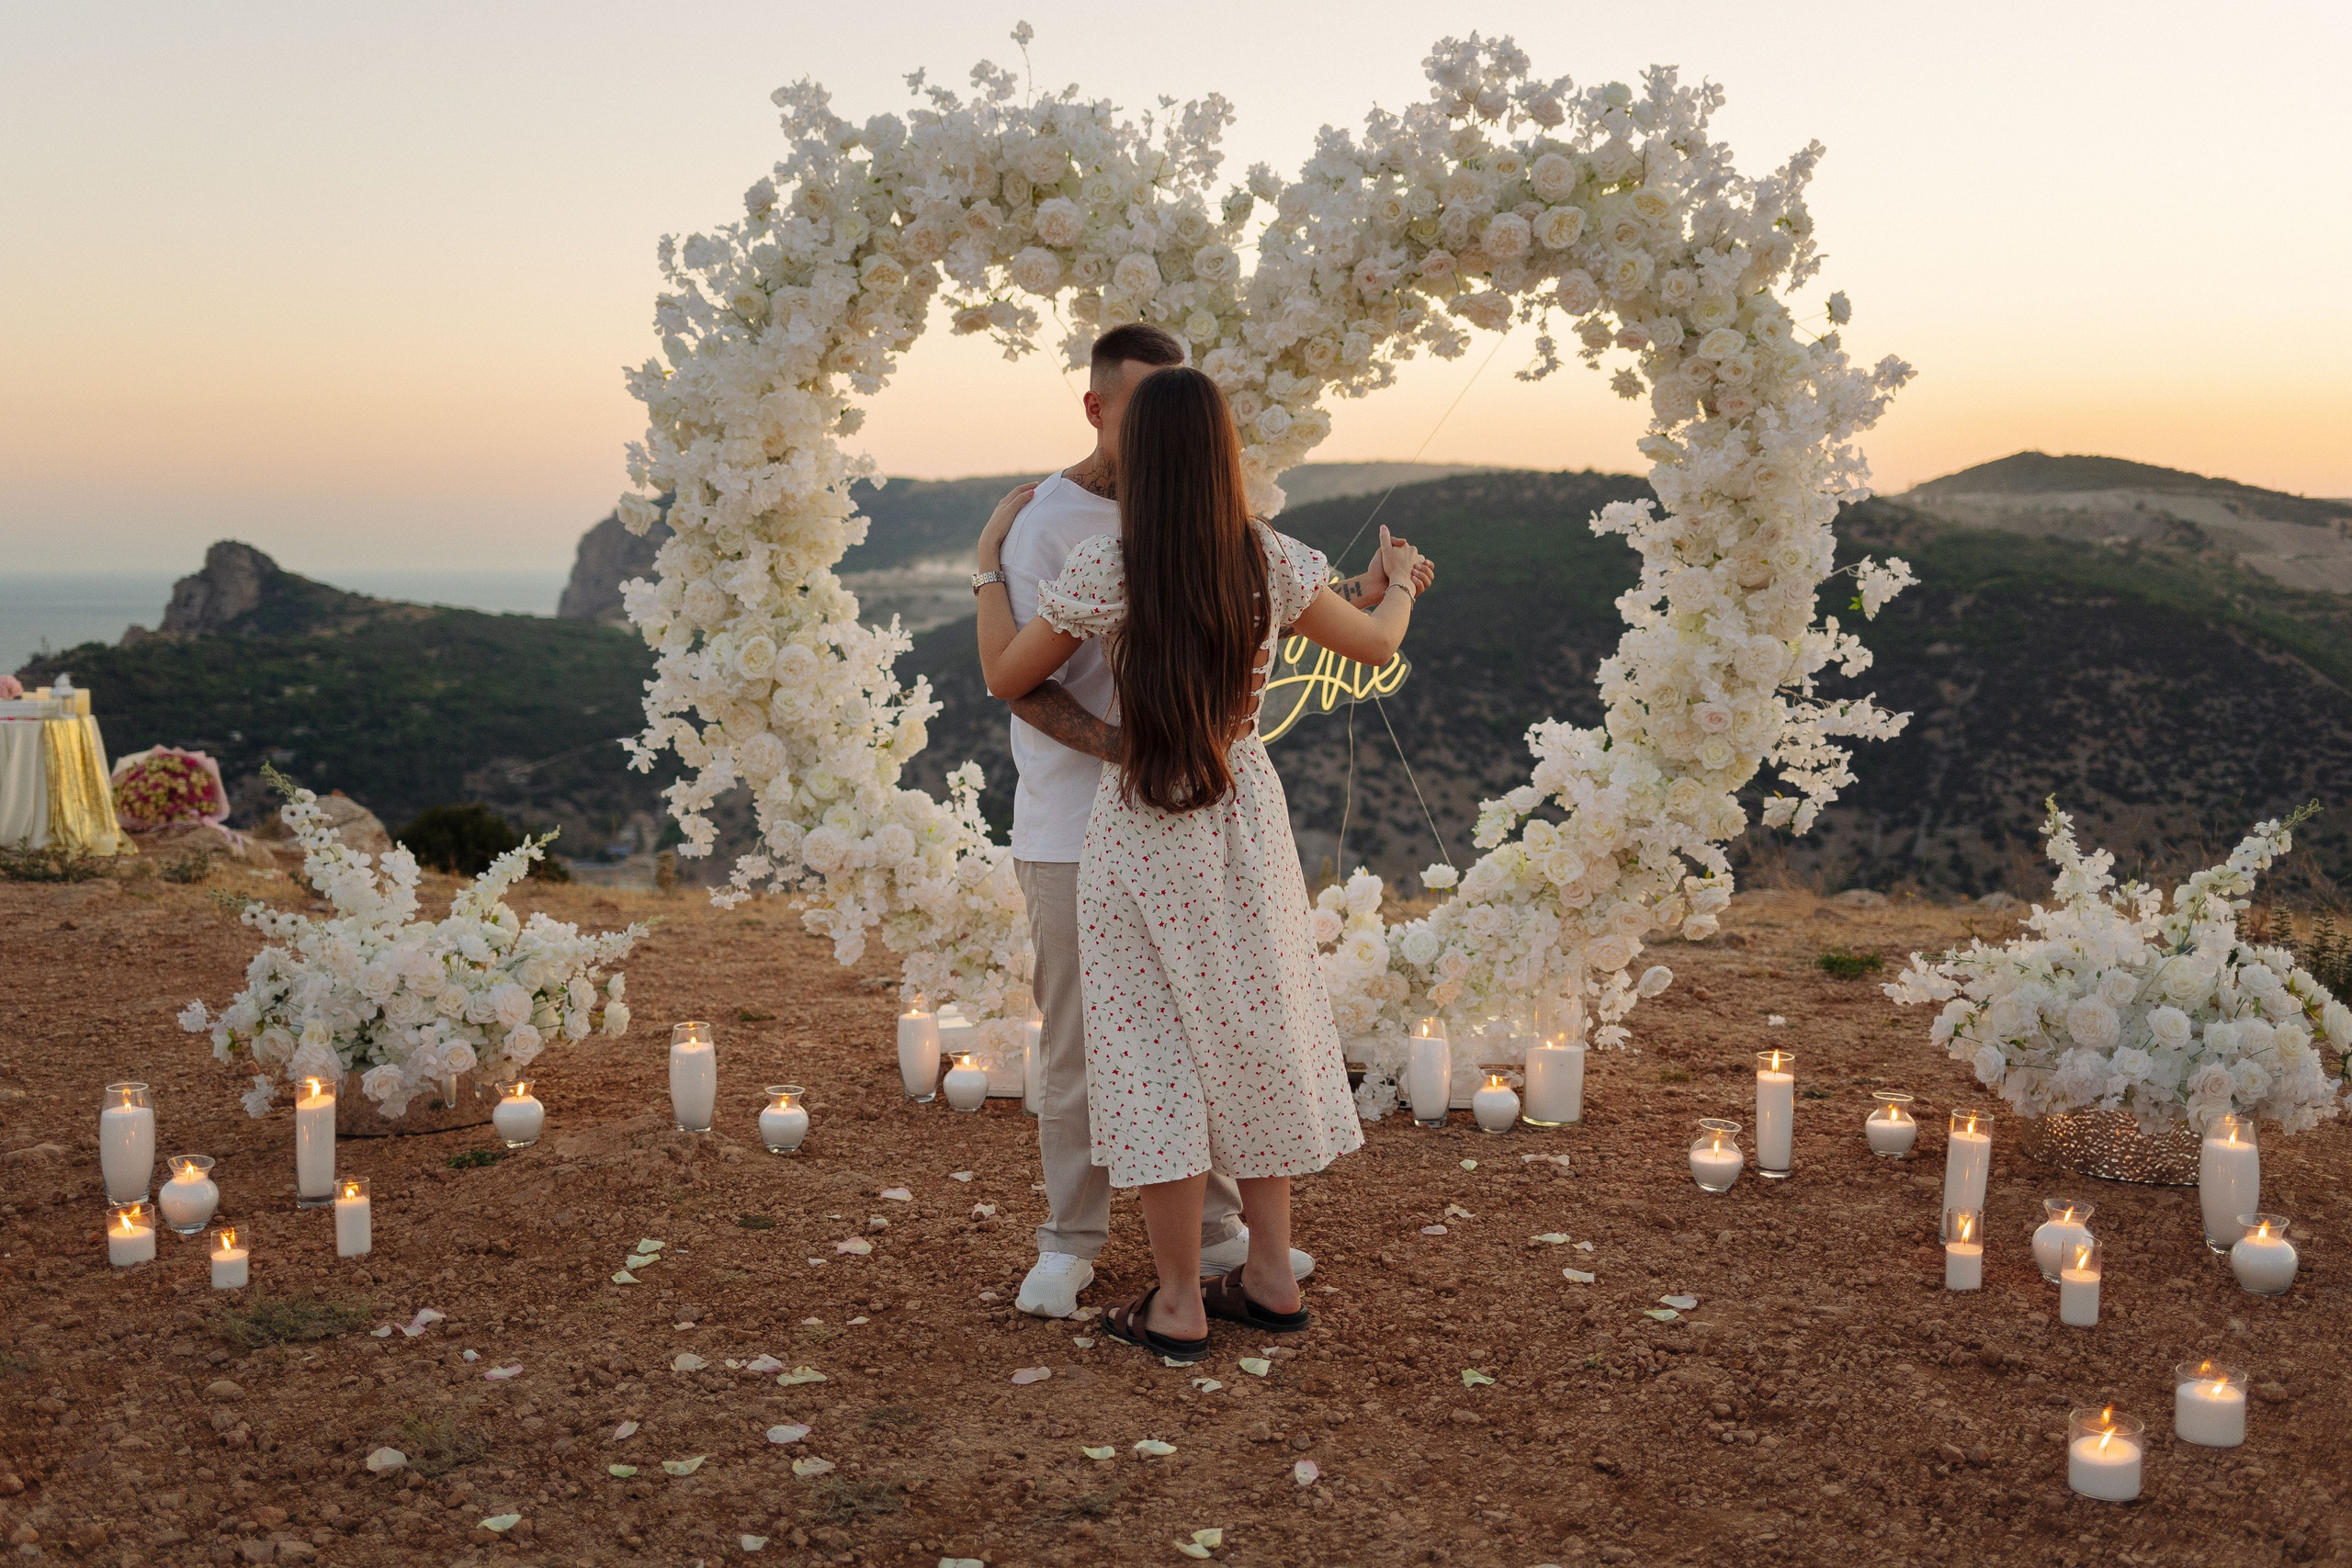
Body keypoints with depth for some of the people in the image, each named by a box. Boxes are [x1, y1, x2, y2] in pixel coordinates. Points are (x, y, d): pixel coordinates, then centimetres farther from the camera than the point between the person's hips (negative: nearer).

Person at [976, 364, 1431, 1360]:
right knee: (1255, 1032, 15)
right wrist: (1398, 581, 32)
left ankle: (1178, 1304, 11)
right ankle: (1270, 1272, 25)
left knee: (1157, 1050, 5)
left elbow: (1005, 678, -3)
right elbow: (1376, 645, 11)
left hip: (1140, 830, -3)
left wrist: (988, 558, 9)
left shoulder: (1103, 570, -14)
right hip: (1245, 816, 3)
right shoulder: (1273, 564, -5)